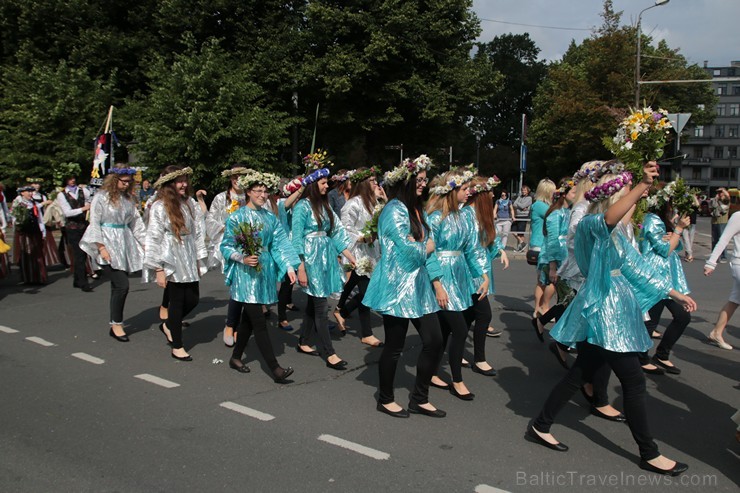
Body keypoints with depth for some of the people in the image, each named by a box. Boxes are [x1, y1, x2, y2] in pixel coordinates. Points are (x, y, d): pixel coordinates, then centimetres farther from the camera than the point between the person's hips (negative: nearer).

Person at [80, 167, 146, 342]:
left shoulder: (129, 198, 11)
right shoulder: (101, 197, -5)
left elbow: (136, 222, 12)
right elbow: (94, 223, -7)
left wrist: (145, 242, 6)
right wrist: (101, 247, -15)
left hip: (125, 244, 6)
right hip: (108, 244, -5)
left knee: (117, 286, 7)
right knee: (122, 285, -12)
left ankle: (115, 326, 16)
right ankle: (116, 324, 2)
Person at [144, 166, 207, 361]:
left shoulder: (190, 203, 3)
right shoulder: (159, 207, -10)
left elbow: (199, 232, 8)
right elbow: (154, 239, -10)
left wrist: (200, 259, 7)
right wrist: (158, 269, -11)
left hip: (189, 261, 5)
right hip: (172, 262, -5)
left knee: (192, 299, 6)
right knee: (177, 302, 2)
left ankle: (168, 325, 35)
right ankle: (177, 346, 17)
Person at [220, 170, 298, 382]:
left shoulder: (270, 218, 8)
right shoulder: (237, 217, -5)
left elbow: (280, 243, 6)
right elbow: (226, 246, -4)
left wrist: (289, 267, -5)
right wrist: (242, 258, -20)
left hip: (264, 273, 6)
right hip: (245, 275, -6)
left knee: (249, 318, 15)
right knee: (259, 322, -9)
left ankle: (236, 357, 31)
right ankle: (275, 368, -10)